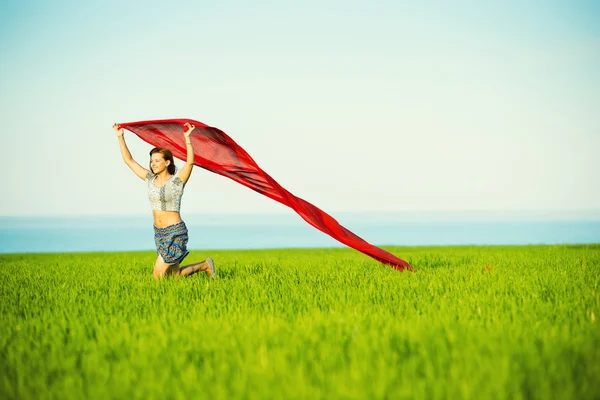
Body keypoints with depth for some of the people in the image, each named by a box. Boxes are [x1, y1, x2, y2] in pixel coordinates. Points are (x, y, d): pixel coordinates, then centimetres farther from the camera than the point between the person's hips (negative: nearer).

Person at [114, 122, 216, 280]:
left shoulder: (176, 181, -10)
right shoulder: (150, 179, 6)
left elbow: (190, 162, -27)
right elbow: (129, 160, 10)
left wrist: (187, 138, -34)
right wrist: (120, 137, 4)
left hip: (175, 232, -7)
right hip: (159, 233, 7)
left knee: (158, 275, -8)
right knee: (175, 275, 9)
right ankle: (204, 265, 32)